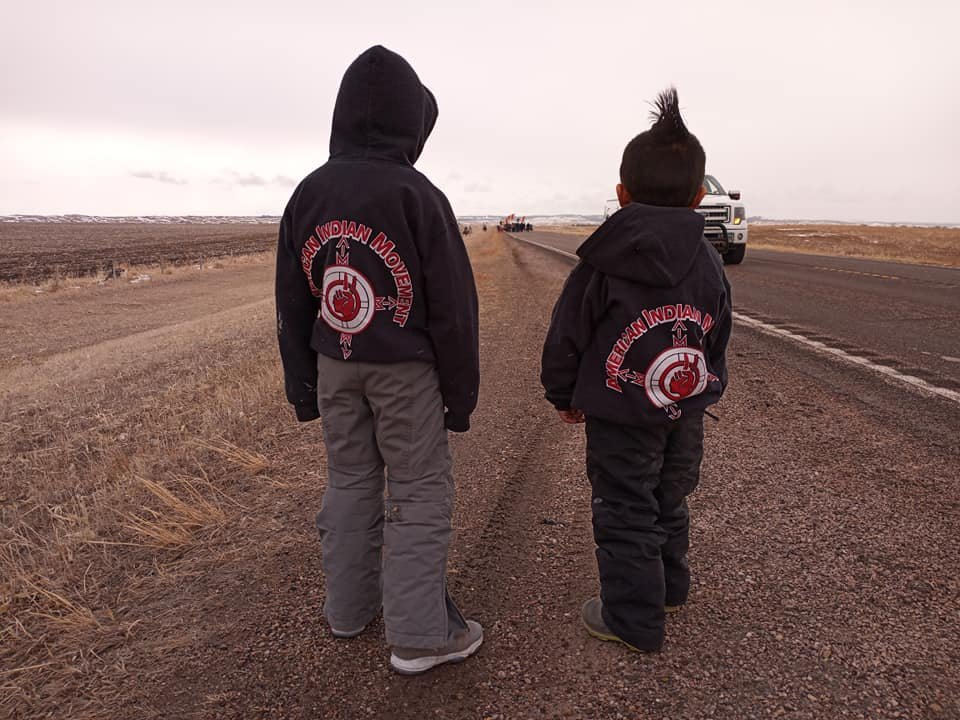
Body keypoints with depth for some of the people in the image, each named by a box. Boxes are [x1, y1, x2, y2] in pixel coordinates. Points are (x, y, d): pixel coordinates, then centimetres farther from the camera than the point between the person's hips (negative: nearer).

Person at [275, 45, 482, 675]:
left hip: (335, 366, 5)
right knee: (420, 489, 4)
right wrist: (461, 396, 0)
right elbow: (454, 309, -11)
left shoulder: (308, 194, 2)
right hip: (405, 370, -5)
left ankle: (349, 606, 28)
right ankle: (419, 633, 10)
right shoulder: (417, 196, -13)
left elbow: (292, 304, 8)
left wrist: (303, 386, 16)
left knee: (350, 481, 16)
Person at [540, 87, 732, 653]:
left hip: (621, 418, -5)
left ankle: (634, 621, 20)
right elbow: (718, 338, 10)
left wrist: (565, 396, 6)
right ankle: (670, 587, 43)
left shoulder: (602, 264, -15)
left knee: (625, 515, 7)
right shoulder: (709, 263, 0)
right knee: (669, 501, 23)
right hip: (686, 414, 6)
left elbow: (566, 338, -9)